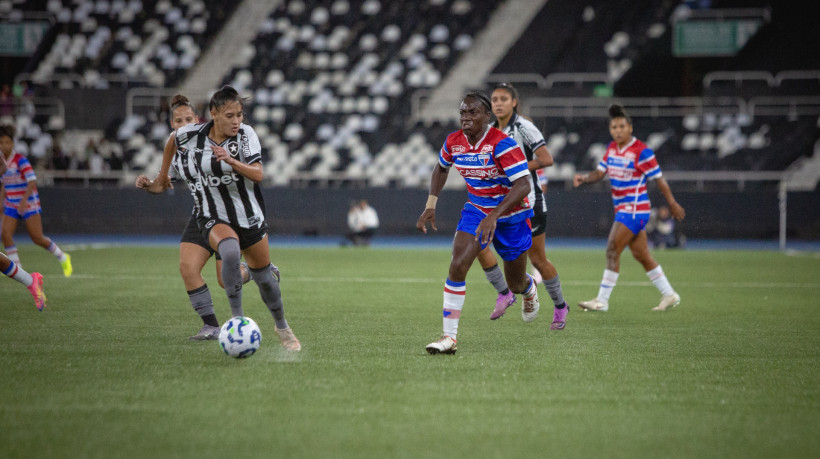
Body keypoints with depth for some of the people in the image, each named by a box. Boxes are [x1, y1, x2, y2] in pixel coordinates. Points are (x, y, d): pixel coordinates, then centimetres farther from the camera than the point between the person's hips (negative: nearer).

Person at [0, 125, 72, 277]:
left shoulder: (20, 160, -15)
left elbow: (32, 182, -23)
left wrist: (24, 200, -33)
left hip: (29, 205, -6)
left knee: (38, 238, -5)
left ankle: (63, 258, 18)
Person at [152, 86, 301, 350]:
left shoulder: (245, 134, -11)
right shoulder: (190, 135, -10)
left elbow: (258, 174, -20)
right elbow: (172, 140, 15)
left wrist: (231, 161, -35)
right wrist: (163, 172, 26)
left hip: (250, 216, 2)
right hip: (213, 217, -2)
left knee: (263, 276, 12)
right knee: (230, 252, -35)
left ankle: (282, 328, 38)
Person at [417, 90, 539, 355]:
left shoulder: (502, 144, -28)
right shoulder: (453, 142, -9)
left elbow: (523, 185, -33)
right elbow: (441, 168, 14)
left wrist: (494, 217, -42)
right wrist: (430, 206, 5)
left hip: (511, 216, -3)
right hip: (476, 211, 3)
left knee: (516, 284, 12)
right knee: (457, 266, -21)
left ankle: (529, 289, 53)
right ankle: (449, 337, -17)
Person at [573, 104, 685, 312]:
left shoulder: (641, 151, -14)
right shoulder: (612, 148, 8)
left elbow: (659, 178, -9)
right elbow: (600, 172, 8)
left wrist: (673, 204, -3)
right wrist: (583, 177, -13)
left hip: (634, 209, -8)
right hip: (623, 209, 8)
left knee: (612, 250, -12)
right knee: (641, 255, 12)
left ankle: (602, 300, -9)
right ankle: (669, 294, 23)